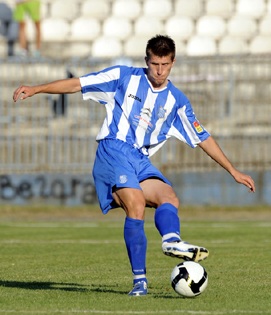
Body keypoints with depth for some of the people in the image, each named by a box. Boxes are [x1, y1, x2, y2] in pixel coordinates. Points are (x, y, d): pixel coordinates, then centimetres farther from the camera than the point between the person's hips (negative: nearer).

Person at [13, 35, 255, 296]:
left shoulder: (177, 101, 15)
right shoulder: (124, 78, 5)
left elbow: (202, 138, 20)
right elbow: (77, 84, 6)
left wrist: (233, 171, 19)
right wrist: (35, 89, 0)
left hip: (141, 161, 5)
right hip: (114, 150, -5)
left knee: (170, 199, -22)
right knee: (136, 205, -26)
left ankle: (171, 241, -52)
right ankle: (139, 279, -29)